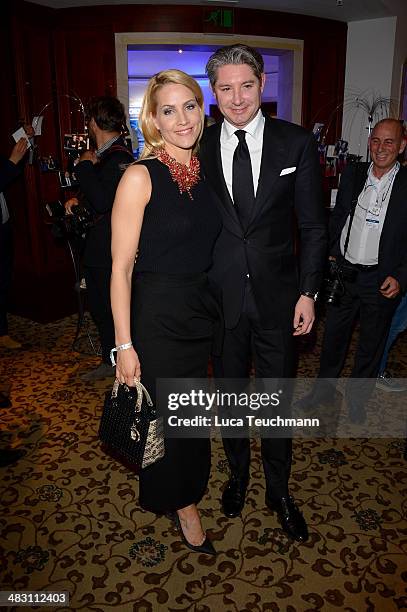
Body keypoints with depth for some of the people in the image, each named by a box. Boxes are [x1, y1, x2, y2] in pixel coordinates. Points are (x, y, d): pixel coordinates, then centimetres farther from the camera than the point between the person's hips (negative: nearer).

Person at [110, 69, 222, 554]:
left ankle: (186, 495, 49)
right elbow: (121, 267, -15)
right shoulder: (140, 176, -14)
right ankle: (181, 501, 38)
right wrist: (124, 344, -16)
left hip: (203, 309, 6)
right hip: (158, 314, -6)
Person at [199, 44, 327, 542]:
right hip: (219, 296, 1)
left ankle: (279, 491, 37)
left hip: (277, 296, -1)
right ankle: (237, 475, 44)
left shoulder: (296, 143, -4)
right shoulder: (198, 147, -1)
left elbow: (313, 226, -1)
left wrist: (308, 292, -6)